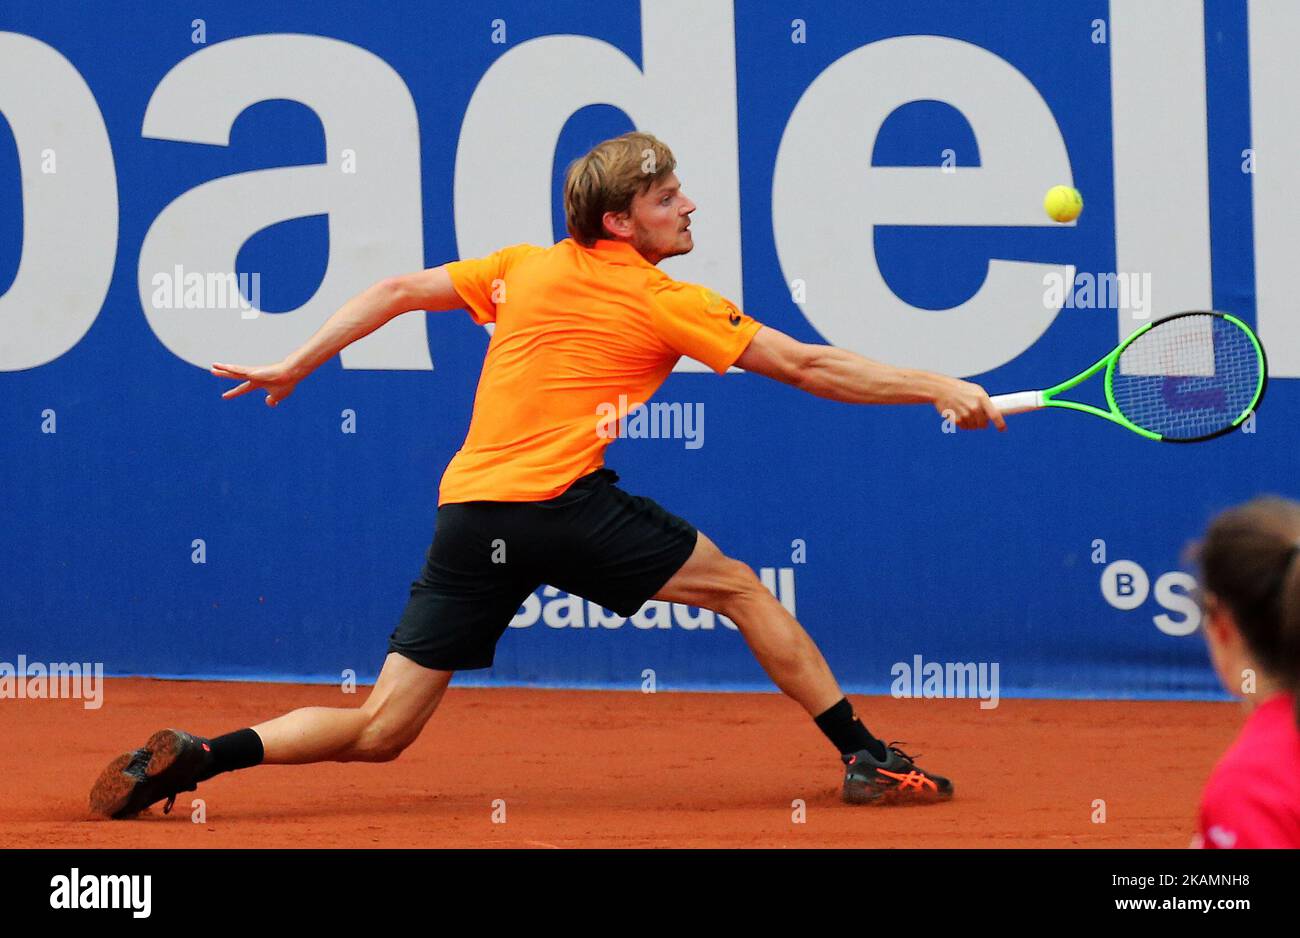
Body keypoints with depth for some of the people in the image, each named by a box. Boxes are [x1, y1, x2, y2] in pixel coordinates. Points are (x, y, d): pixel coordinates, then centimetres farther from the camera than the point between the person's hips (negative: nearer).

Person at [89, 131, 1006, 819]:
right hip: (561, 504, -6)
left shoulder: (524, 268, 17)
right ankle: (865, 756, 6)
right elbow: (807, 367, -1)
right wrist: (940, 390, 4)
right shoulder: (666, 305, 1)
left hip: (468, 513, 6)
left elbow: (395, 292, 19)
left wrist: (294, 367, 28)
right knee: (739, 588, 9)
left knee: (381, 730, 6)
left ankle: (197, 756, -9)